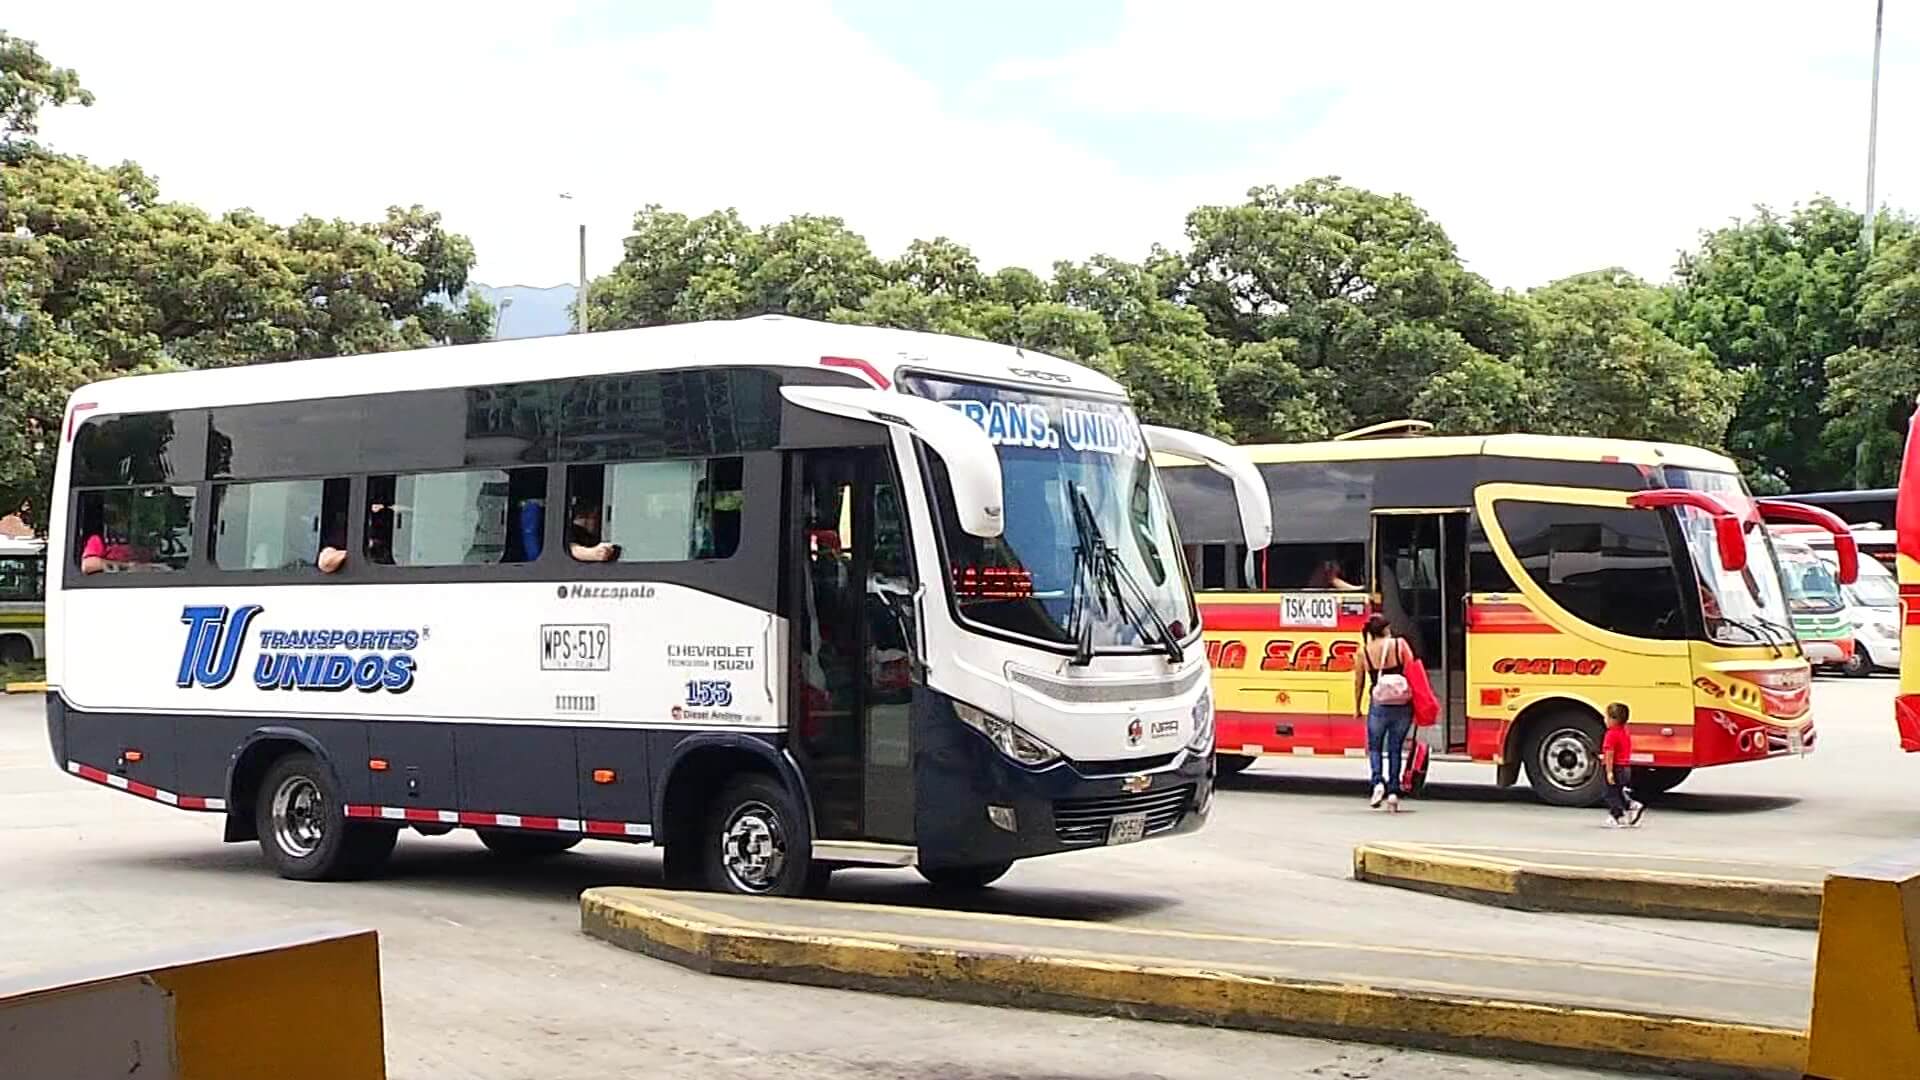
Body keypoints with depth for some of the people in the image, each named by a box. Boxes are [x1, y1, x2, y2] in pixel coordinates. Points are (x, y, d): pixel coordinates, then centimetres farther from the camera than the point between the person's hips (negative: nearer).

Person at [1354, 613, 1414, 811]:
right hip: (1402, 706, 1)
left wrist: (1357, 707, 17)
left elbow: (1359, 681, 5)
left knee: (1374, 747, 17)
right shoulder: (1400, 644, -2)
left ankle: (1378, 782, -7)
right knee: (1395, 749, 14)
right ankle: (1393, 791, 7)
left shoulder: (1364, 650, 0)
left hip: (1379, 706, -1)